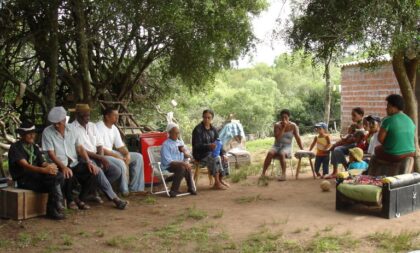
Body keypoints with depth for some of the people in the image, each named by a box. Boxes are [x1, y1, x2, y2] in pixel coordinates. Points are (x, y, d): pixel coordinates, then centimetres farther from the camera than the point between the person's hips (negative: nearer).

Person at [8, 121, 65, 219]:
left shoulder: (34, 147, 20)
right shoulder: (15, 147, -3)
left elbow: (42, 162, 8)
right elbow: (25, 165, -18)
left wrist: (49, 166, -20)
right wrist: (44, 170, -35)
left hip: (37, 177, 6)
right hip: (24, 180, -6)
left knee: (59, 176, -24)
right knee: (54, 179, -29)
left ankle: (52, 209, -20)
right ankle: (56, 206, -20)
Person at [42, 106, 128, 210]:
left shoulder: (71, 128, 4)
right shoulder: (47, 132, -7)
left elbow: (80, 148, 4)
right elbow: (51, 154, -13)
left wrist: (89, 162, -11)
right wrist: (63, 167, -27)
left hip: (75, 163, 4)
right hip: (59, 166, -4)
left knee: (95, 170, -17)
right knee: (67, 175, -35)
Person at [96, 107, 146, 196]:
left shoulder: (114, 128, 10)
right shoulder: (99, 127, -16)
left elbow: (120, 146, 12)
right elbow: (100, 149, -23)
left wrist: (127, 154, -10)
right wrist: (117, 156, -24)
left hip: (112, 152, 9)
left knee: (138, 156, 1)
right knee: (121, 163, -36)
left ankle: (135, 188, -1)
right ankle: (125, 191, -15)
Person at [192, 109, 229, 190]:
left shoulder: (213, 129, 8)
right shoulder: (198, 129, -13)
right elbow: (197, 146, -20)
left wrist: (222, 154, -9)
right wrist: (208, 146, -38)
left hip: (211, 152, 7)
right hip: (200, 154, -7)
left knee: (224, 159, -14)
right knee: (216, 158, -30)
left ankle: (221, 180, 0)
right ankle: (217, 183, -26)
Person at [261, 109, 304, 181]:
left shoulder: (293, 126, -2)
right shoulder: (277, 125, -1)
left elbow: (298, 139, -1)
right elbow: (277, 138, -13)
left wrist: (302, 150, -9)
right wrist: (283, 127, -18)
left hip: (287, 147, -1)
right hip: (276, 146, 2)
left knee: (281, 154, -38)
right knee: (270, 153, -32)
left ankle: (283, 174, -40)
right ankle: (263, 173, -32)